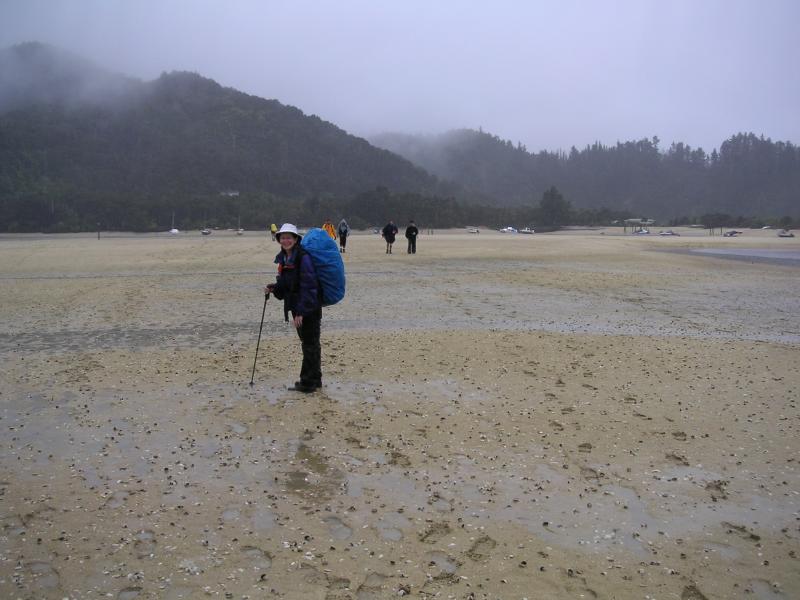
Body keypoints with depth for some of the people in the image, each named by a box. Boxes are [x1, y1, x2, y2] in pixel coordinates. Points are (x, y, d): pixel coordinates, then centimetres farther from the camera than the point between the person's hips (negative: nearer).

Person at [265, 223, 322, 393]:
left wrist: (301, 312, -24)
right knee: (308, 343, 16)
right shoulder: (283, 259, 9)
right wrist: (273, 288, -1)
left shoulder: (303, 258, -18)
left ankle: (309, 382, 9)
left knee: (310, 344, 1)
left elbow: (308, 286, -22)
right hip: (297, 308, 9)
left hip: (309, 309, -9)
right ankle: (314, 380, 27)